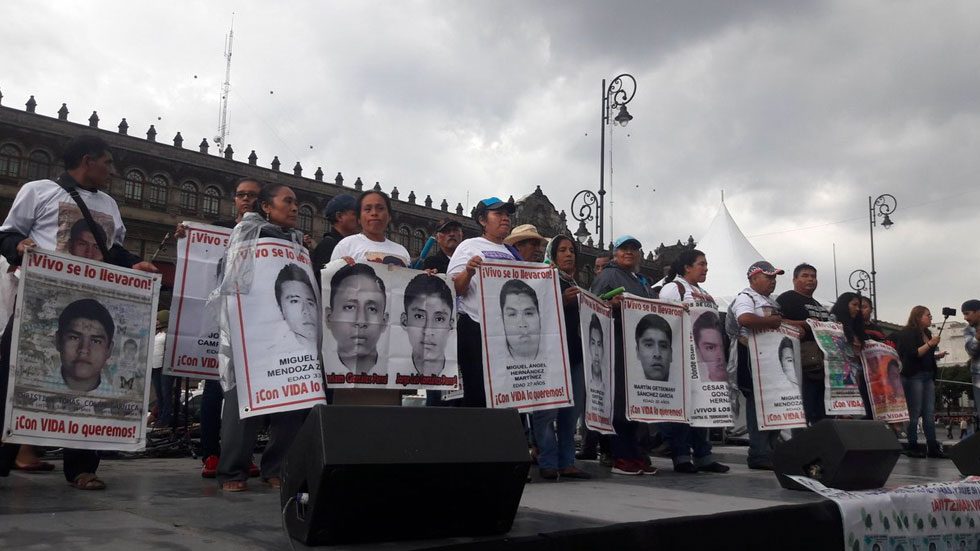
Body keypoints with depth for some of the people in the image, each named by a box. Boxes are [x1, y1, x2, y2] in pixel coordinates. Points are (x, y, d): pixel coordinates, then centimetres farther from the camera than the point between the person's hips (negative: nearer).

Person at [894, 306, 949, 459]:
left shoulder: (927, 333, 19)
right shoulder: (908, 333, -6)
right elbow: (913, 354, -16)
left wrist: (937, 355, 10)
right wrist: (930, 344, -16)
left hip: (928, 376, 8)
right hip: (914, 376, -8)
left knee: (930, 413, 5)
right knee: (914, 413, -5)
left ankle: (933, 447, 6)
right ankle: (913, 447, -1)